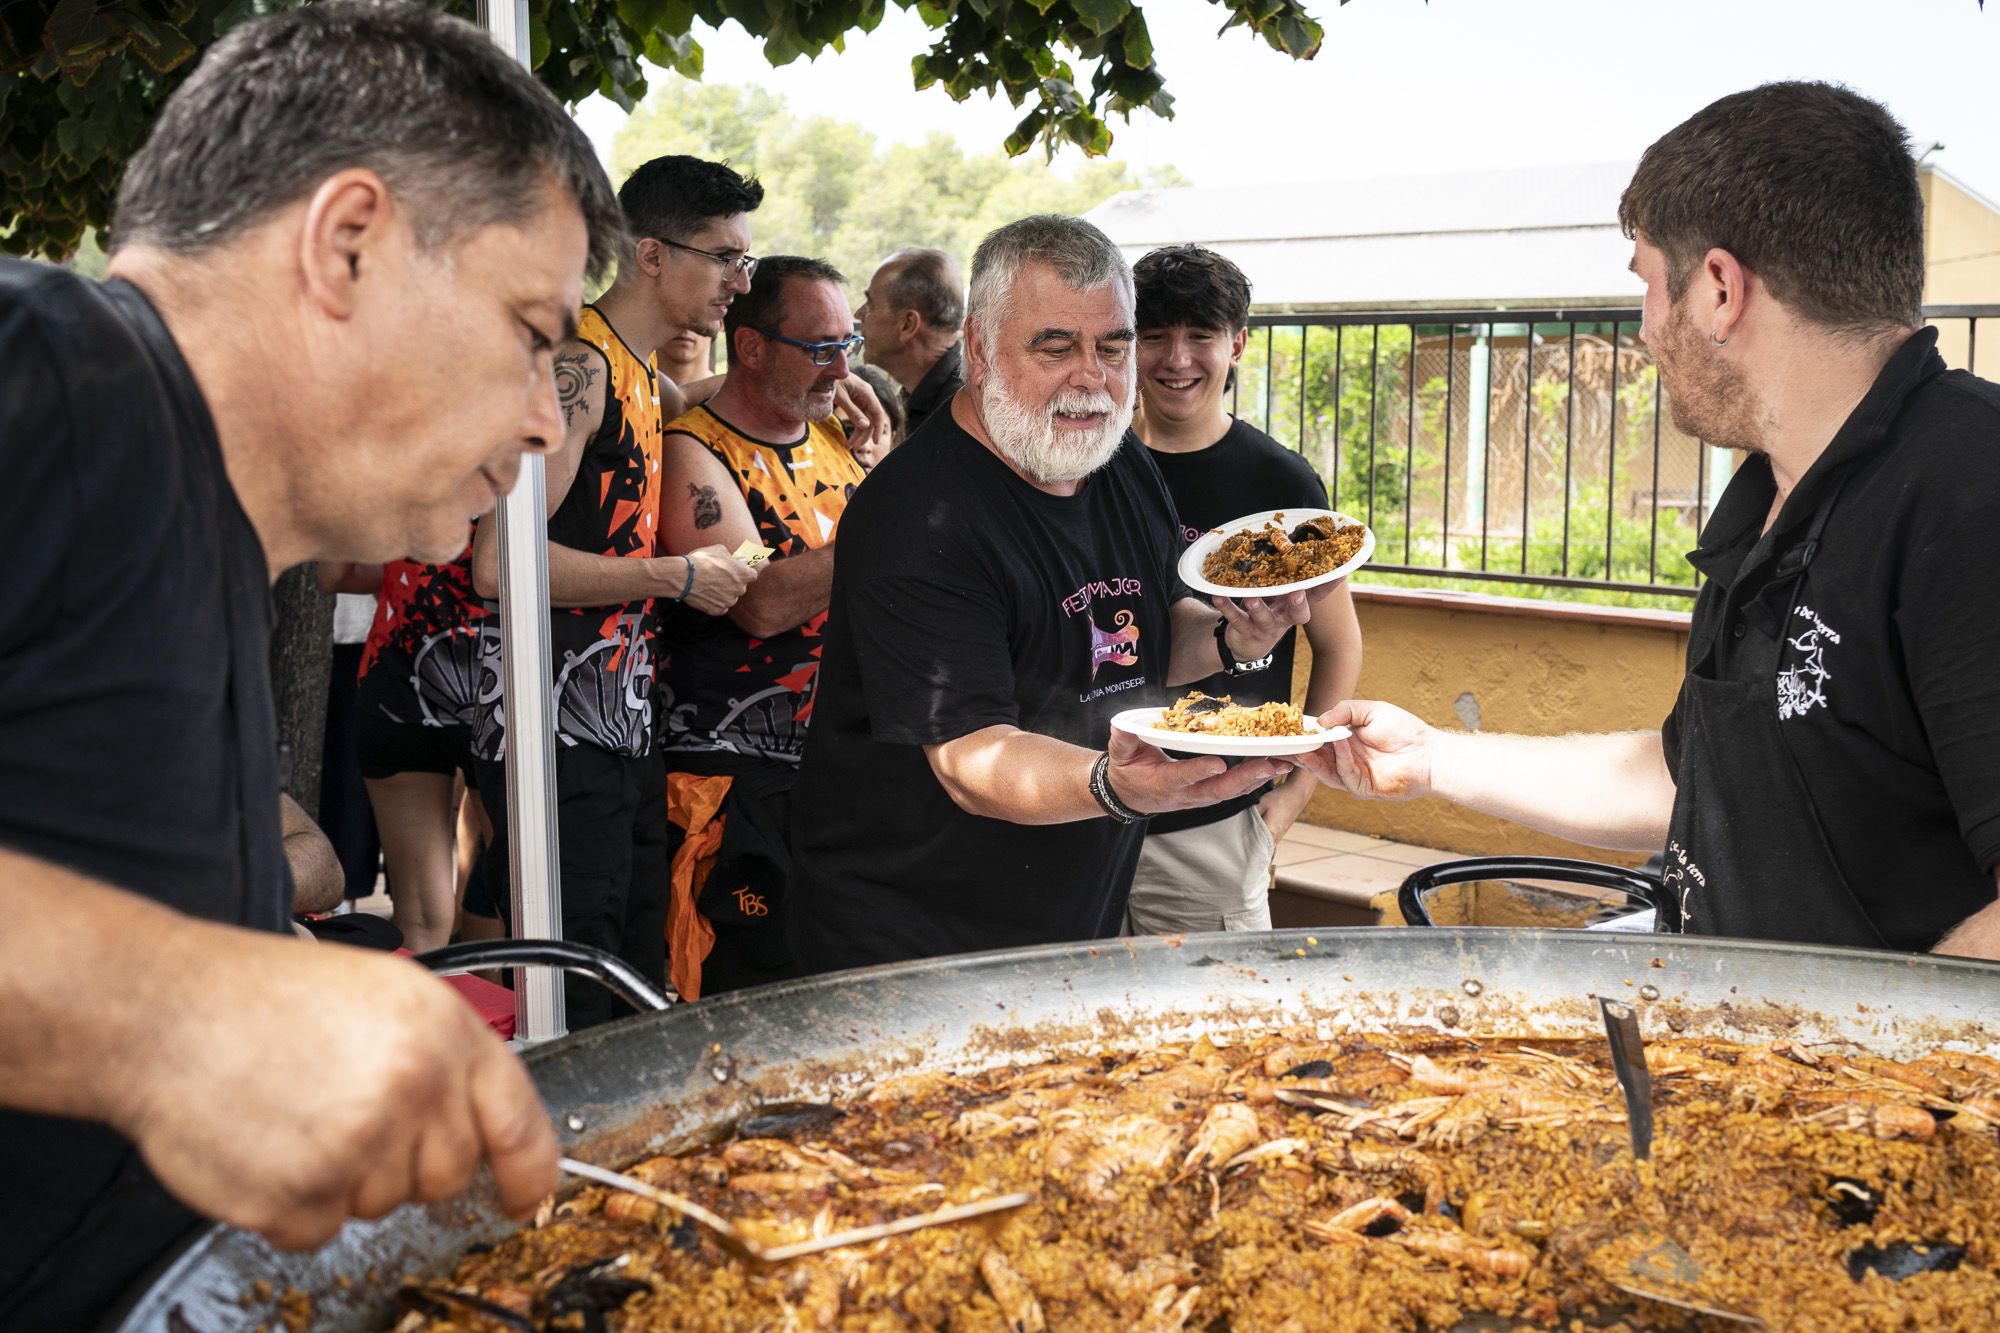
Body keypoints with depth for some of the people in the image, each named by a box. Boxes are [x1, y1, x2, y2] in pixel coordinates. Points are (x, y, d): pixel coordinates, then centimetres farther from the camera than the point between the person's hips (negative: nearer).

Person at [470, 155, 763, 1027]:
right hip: (559, 733, -10)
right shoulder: (578, 366, -14)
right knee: (571, 1017, -5)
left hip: (620, 722, 10)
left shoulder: (637, 370, 14)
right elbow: (501, 563, -23)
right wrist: (677, 576, -15)